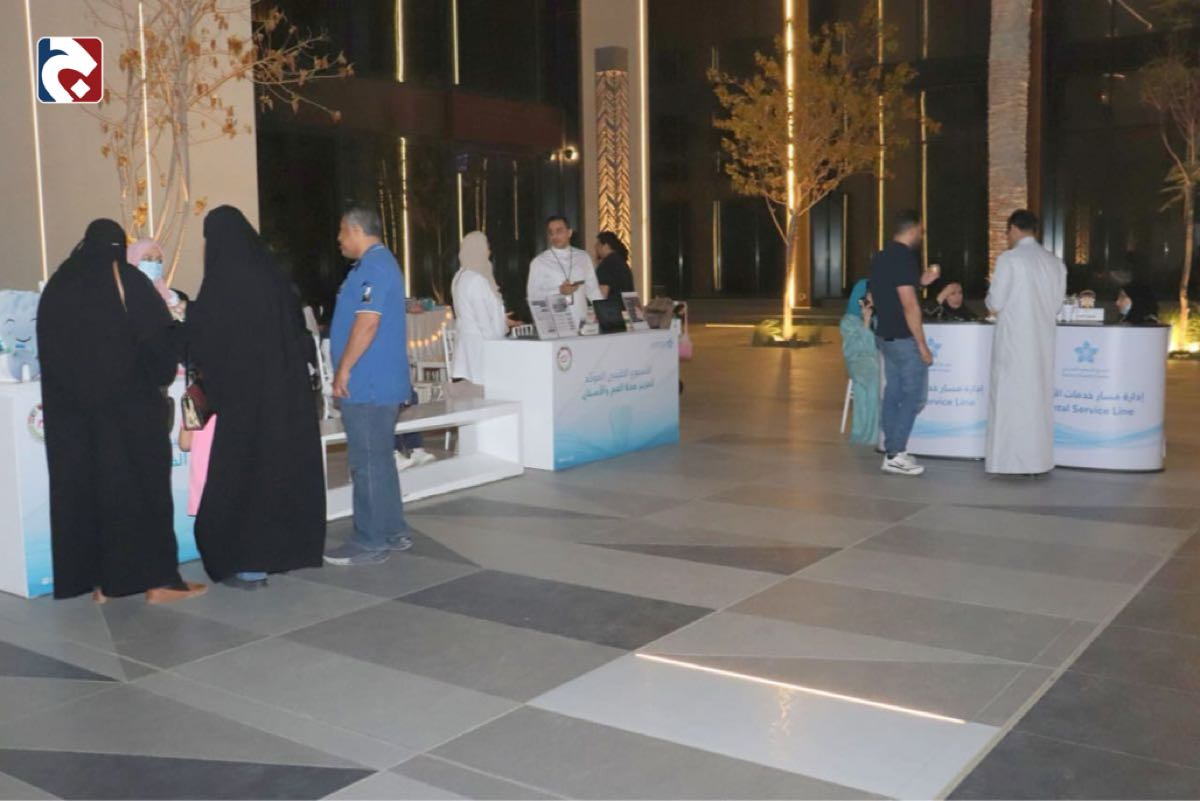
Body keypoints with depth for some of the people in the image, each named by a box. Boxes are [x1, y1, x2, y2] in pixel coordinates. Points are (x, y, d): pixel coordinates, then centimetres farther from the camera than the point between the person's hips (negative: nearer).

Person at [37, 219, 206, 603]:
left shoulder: (58, 286, 9)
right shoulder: (128, 280, -4)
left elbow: (48, 350, 12)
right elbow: (158, 338, -7)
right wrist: (162, 374, 10)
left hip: (72, 409, 4)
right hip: (130, 405, -4)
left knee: (84, 485, 8)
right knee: (143, 483, 0)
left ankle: (98, 581, 12)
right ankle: (158, 579, 1)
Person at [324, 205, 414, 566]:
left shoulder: (373, 266, -15)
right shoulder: (378, 263, 20)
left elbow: (367, 322, -24)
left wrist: (343, 370, -19)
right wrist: (349, 370, 23)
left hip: (367, 385, -11)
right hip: (378, 383, 11)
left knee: (367, 463, -5)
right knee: (379, 459, 15)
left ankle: (371, 542, 1)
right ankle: (392, 532, 22)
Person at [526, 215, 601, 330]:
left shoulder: (583, 257, 11)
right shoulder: (539, 262, 3)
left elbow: (593, 290, 13)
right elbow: (532, 296, 0)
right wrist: (559, 291, -12)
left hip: (581, 323, 2)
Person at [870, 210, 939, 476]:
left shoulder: (880, 257, 11)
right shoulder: (904, 258, -17)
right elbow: (909, 306, -21)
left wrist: (920, 282, 18)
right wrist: (922, 345, -17)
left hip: (885, 335, 9)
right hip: (903, 338, -9)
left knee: (893, 393, 12)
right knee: (914, 395, -3)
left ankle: (892, 450, 16)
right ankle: (895, 455, -4)